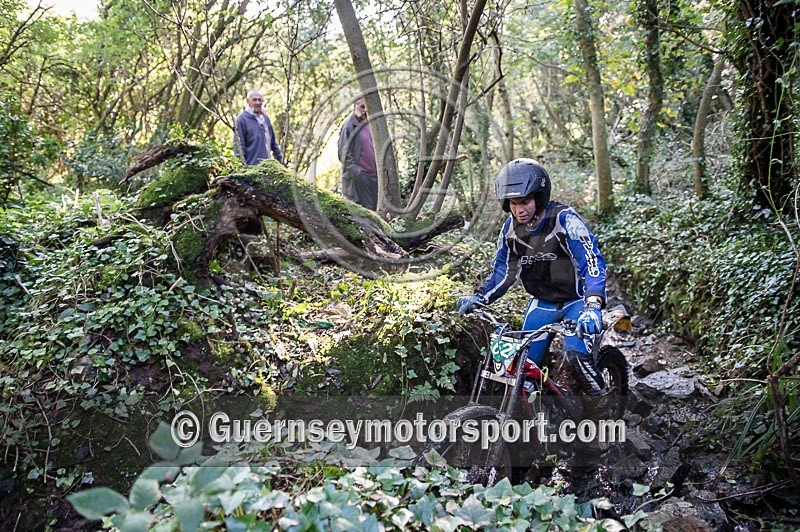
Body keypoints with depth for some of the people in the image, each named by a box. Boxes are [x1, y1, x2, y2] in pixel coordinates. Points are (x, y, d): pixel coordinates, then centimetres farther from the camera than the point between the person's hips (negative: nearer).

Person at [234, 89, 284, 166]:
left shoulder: (265, 118, 16)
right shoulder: (242, 119, -5)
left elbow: (273, 141, 24)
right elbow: (238, 144, -8)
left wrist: (280, 159, 20)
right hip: (251, 167, -7)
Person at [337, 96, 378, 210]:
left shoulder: (371, 124, 12)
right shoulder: (349, 126, -7)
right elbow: (344, 153, -11)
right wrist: (356, 172, -16)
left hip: (375, 174, 6)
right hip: (359, 176, -6)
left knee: (375, 208, 8)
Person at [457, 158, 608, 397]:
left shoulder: (565, 219, -22)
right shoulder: (511, 227, -6)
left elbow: (592, 261, -29)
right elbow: (503, 270, 6)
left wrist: (593, 305, -44)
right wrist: (478, 297, -8)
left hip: (577, 299, -5)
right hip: (542, 301, 5)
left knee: (576, 353, -24)